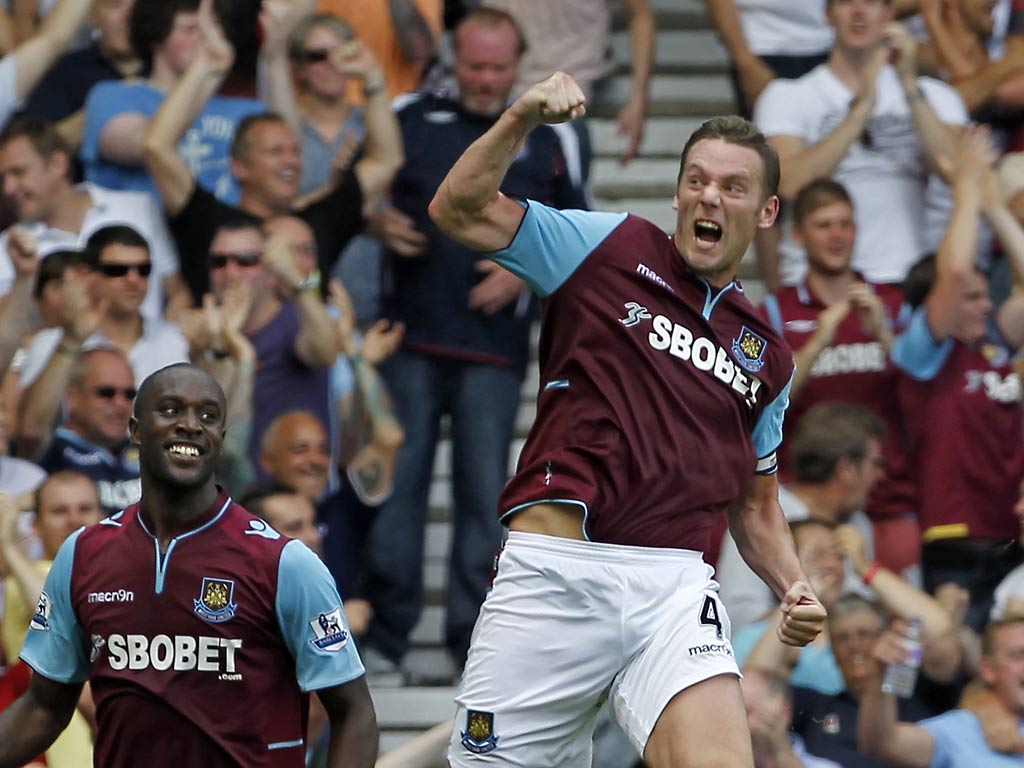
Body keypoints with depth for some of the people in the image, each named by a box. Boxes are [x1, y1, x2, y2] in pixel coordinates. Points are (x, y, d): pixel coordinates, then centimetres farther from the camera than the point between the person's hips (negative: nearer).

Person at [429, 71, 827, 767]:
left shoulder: (767, 356, 20)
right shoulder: (612, 249, 9)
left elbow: (755, 504, 28)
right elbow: (461, 211, 3)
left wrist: (794, 588, 10)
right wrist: (523, 117, -11)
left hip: (673, 586, 2)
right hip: (551, 571, -2)